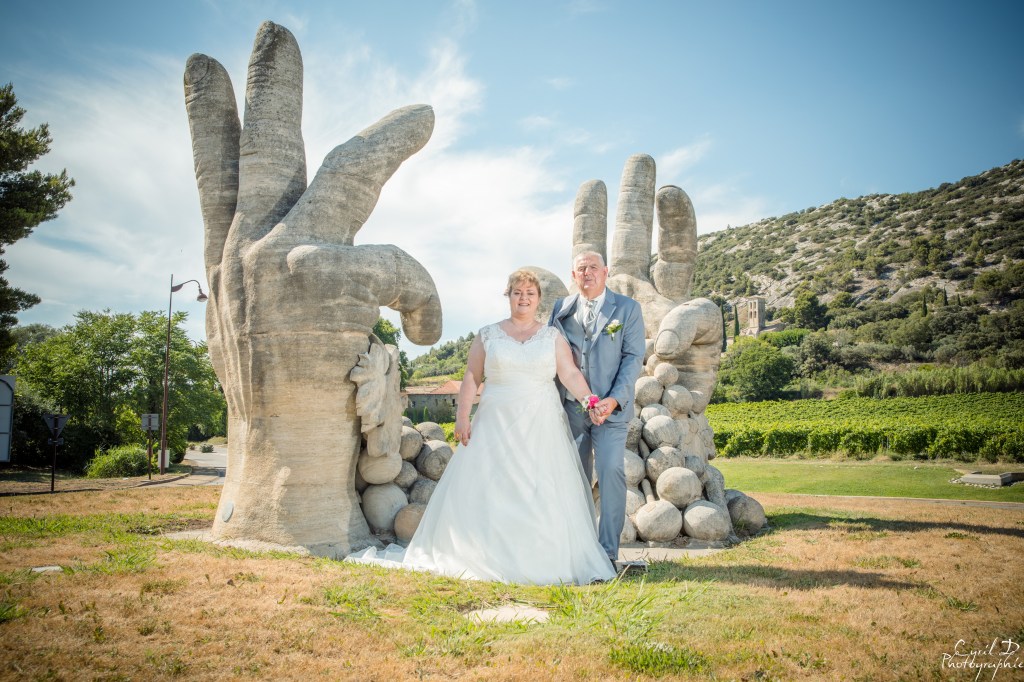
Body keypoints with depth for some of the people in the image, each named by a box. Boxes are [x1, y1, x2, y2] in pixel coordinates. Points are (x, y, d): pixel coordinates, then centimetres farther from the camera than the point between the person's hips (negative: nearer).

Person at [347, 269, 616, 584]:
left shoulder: (553, 337, 8)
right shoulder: (487, 336, 8)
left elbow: (571, 374, -2)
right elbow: (471, 379, 5)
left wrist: (589, 401, -19)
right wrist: (462, 417, -6)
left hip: (541, 428, 0)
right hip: (496, 425, 0)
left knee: (543, 495, -2)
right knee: (485, 489, -2)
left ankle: (541, 561, 8)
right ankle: (480, 557, 8)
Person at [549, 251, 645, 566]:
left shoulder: (627, 308, 3)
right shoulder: (561, 308, 11)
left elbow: (634, 357, -3)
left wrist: (614, 400, -15)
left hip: (611, 406, -3)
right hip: (570, 406, 3)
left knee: (611, 471, -13)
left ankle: (608, 551, -6)